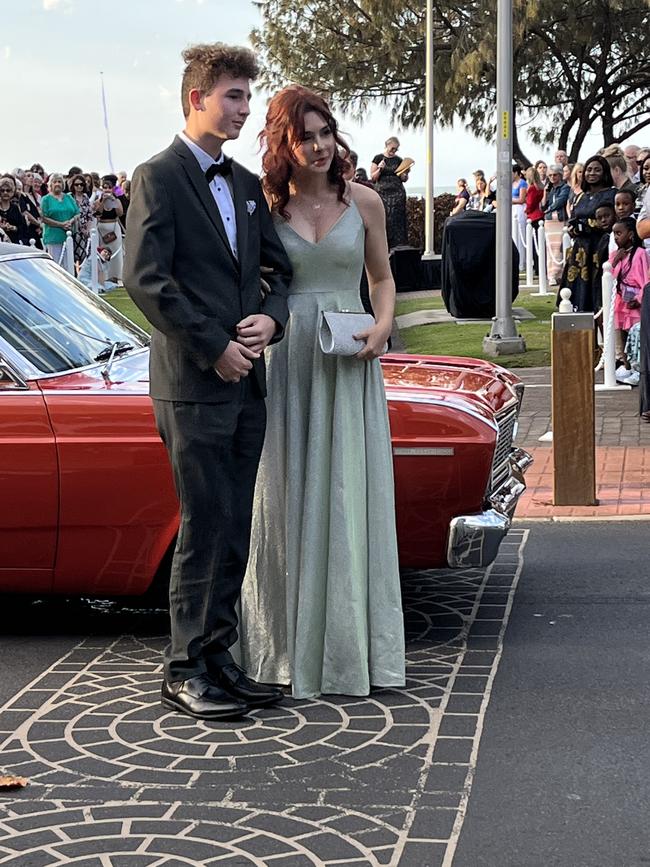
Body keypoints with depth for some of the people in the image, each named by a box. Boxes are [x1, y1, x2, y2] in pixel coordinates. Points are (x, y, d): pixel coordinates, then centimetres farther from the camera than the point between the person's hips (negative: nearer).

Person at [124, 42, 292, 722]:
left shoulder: (247, 185, 16)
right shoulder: (158, 178, -6)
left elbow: (279, 269, 19)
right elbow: (144, 279, -14)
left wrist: (270, 317, -3)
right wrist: (213, 348, -14)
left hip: (246, 383, 7)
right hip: (192, 385, -7)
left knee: (233, 532, 10)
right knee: (205, 529, -5)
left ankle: (217, 658, 19)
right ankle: (184, 671, 5)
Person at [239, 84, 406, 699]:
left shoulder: (363, 202, 4)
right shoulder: (266, 206, 3)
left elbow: (381, 278, 13)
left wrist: (381, 329, -5)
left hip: (348, 362, 0)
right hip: (285, 358, 0)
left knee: (349, 498, 3)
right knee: (288, 497, 4)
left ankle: (347, 644, 13)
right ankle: (287, 644, 14)